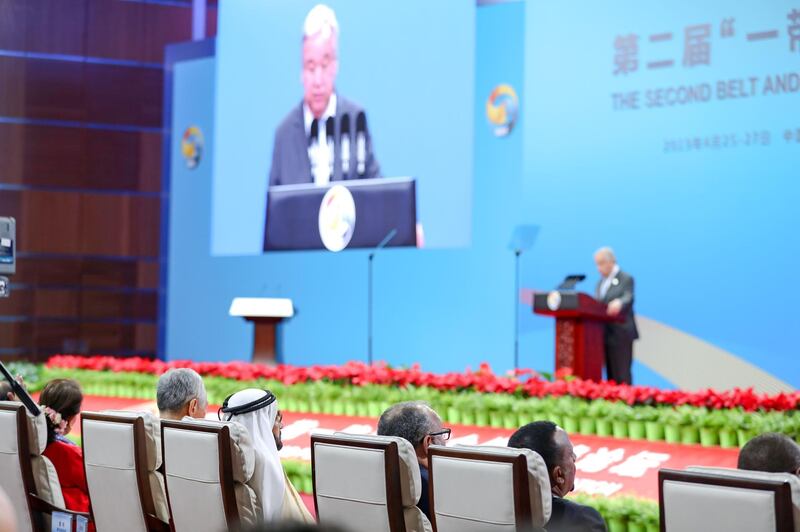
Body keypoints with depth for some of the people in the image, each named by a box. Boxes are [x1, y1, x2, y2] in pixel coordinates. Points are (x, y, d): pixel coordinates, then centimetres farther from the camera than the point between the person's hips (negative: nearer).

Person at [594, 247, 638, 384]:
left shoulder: (626, 279, -3)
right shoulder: (600, 283, 20)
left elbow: (628, 298, -20)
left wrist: (618, 303, -42)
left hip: (620, 335, -7)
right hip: (605, 334, 7)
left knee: (621, 375, -10)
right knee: (610, 374, 7)